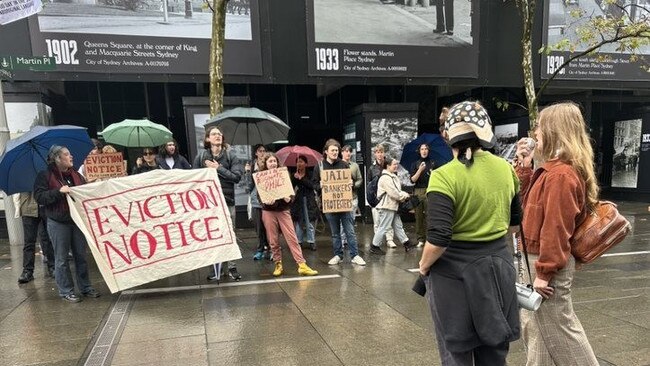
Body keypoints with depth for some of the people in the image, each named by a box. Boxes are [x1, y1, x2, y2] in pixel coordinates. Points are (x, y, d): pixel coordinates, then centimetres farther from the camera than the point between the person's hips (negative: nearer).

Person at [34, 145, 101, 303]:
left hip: (77, 221, 5)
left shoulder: (75, 175, 12)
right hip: (58, 223, -5)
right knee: (61, 259, 3)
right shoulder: (44, 175, -4)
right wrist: (59, 191, -23)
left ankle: (85, 287, 21)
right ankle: (66, 291, 14)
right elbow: (39, 197, -13)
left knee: (81, 256, 11)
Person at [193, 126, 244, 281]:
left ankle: (232, 268, 16)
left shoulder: (230, 156, 1)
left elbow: (237, 176, -9)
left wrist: (218, 168, -11)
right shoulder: (200, 157, 3)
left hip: (228, 201, 0)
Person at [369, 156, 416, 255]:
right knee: (383, 227, -3)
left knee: (398, 226, 15)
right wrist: (405, 195, -7)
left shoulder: (393, 176, 15)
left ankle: (406, 243, 22)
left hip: (393, 206, 10)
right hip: (387, 207, -10)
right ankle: (375, 246, 7)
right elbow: (394, 193, -23)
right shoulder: (385, 178, -19)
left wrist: (404, 195, -2)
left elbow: (398, 190, 19)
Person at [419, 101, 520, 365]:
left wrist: (424, 266, -6)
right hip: (498, 264, 6)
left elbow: (438, 239, -23)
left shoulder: (445, 176, -19)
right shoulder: (506, 169, 0)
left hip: (455, 270, -5)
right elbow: (515, 219, 13)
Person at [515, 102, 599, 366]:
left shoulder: (560, 175, -23)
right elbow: (531, 203, 17)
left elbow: (556, 228, -24)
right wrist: (524, 165, 10)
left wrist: (545, 272, -20)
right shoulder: (553, 170, 8)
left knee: (557, 327, 5)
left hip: (547, 261, -10)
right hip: (538, 257, 10)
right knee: (534, 324, 20)